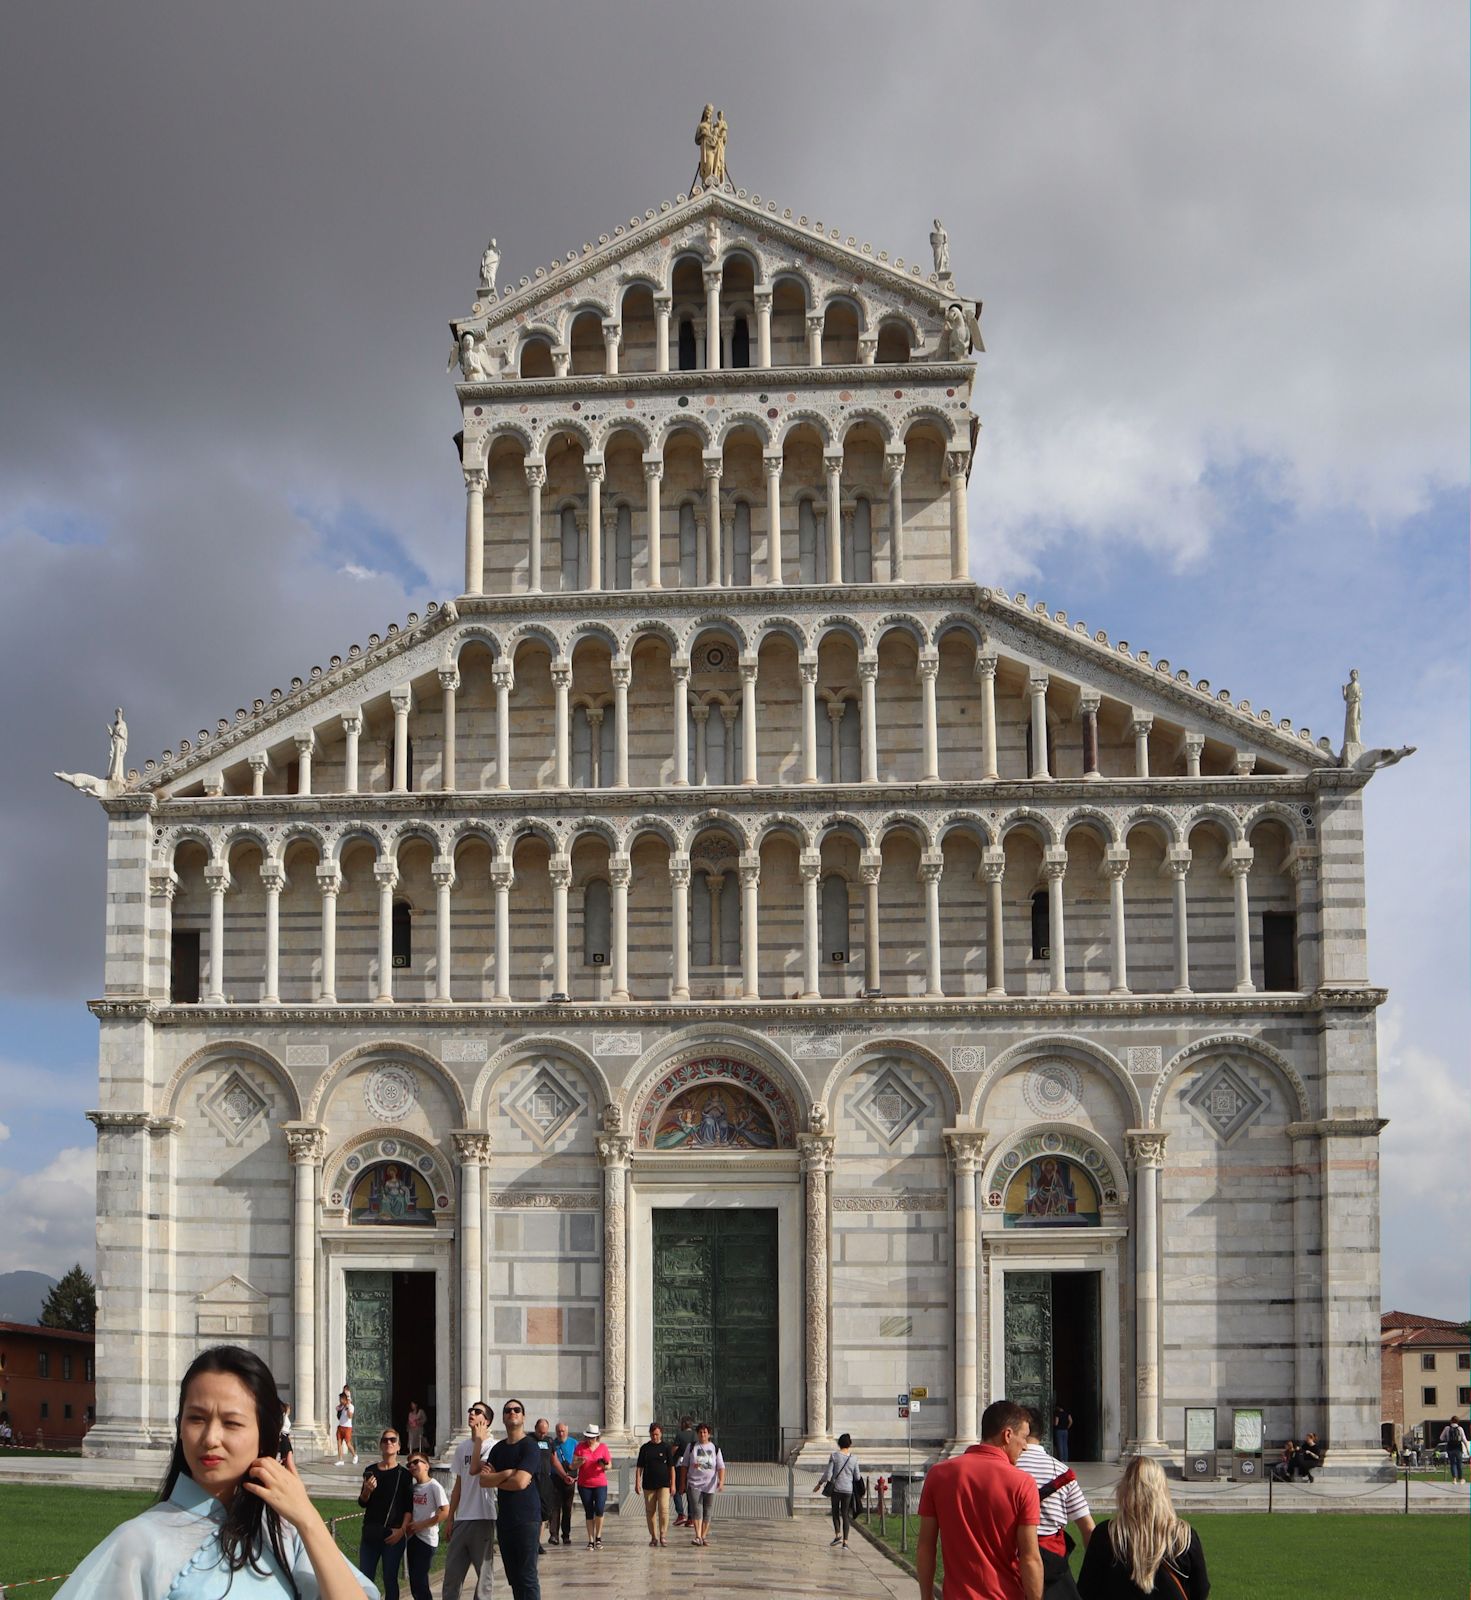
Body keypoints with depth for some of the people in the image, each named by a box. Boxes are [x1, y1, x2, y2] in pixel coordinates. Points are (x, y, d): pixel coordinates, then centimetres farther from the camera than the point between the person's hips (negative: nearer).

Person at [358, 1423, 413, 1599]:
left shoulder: (404, 1474, 0)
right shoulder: (370, 1471, 8)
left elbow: (409, 1507, 1)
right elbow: (362, 1503, 9)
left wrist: (401, 1530, -10)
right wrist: (367, 1491, -12)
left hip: (393, 1533, -3)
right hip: (370, 1531, 3)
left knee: (390, 1578, -1)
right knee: (364, 1578, 1)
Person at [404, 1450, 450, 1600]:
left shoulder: (434, 1487, -10)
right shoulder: (412, 1487, 10)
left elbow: (445, 1512, -16)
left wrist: (421, 1524, -15)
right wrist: (408, 1526, 1)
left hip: (427, 1539, -7)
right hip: (412, 1538, 7)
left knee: (419, 1580, -10)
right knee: (414, 1582, 9)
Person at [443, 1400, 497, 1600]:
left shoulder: (491, 1446, -8)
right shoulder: (462, 1448, 14)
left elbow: (475, 1469, -23)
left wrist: (479, 1439, -12)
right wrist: (450, 1518, 16)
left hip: (483, 1518, -7)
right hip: (461, 1518, 7)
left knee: (484, 1571, 0)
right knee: (452, 1571, 8)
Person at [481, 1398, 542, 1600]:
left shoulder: (530, 1447, -7)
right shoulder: (498, 1448, 13)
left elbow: (520, 1482, -17)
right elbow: (483, 1481, 2)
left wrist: (494, 1479, -2)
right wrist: (508, 1473, -13)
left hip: (526, 1520, -7)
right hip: (504, 1519, 7)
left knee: (527, 1577, -8)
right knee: (513, 1576, 8)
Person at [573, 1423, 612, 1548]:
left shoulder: (603, 1447, 3)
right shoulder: (580, 1447, 3)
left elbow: (609, 1465, 6)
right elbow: (573, 1466, 2)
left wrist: (604, 1466, -17)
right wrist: (581, 1462, -19)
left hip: (600, 1484, -1)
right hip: (584, 1485, 1)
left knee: (599, 1509, -16)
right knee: (589, 1513, 3)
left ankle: (598, 1537, 2)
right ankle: (591, 1540, 9)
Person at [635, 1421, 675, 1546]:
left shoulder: (666, 1448, 2)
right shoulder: (645, 1448, 6)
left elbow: (671, 1467, 4)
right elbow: (639, 1467, 7)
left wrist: (673, 1484, 0)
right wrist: (637, 1483, -1)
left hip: (663, 1484, -2)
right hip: (648, 1485, 2)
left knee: (663, 1509, -14)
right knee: (650, 1511, 4)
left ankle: (663, 1534, -5)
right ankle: (653, 1537, 13)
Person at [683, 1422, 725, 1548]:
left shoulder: (715, 1448, 7)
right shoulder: (691, 1447, 6)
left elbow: (721, 1467, 2)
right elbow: (685, 1466, 10)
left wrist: (721, 1480, -14)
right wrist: (683, 1483, 8)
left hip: (710, 1485, 2)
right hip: (694, 1484, -2)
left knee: (707, 1512, 5)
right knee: (696, 1510, -15)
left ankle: (704, 1536, 16)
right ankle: (698, 1537, -21)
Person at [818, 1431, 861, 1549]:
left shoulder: (834, 1456, -9)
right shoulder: (853, 1458, -3)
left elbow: (828, 1474, -9)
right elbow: (857, 1477, 2)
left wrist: (820, 1484, 5)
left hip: (836, 1488, -2)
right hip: (848, 1490, 2)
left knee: (835, 1512, 15)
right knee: (845, 1515, 9)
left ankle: (838, 1535, -1)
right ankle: (845, 1541, 6)